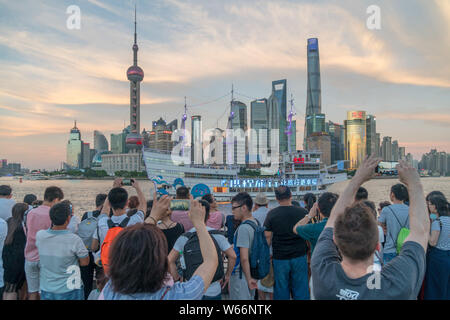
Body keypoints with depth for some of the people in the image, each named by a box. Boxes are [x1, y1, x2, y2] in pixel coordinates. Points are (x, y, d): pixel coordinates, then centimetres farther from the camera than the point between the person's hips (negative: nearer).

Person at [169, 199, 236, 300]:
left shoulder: (184, 237, -6)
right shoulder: (217, 235, -8)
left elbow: (169, 261, -7)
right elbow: (233, 256, -8)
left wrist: (177, 279, 4)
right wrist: (227, 275, 5)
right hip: (213, 291, -1)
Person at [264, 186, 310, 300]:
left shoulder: (271, 214, -6)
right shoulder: (303, 212, -4)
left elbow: (267, 237, -4)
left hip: (280, 258, -1)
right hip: (299, 257, 1)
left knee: (281, 292, 10)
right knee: (300, 291, 12)